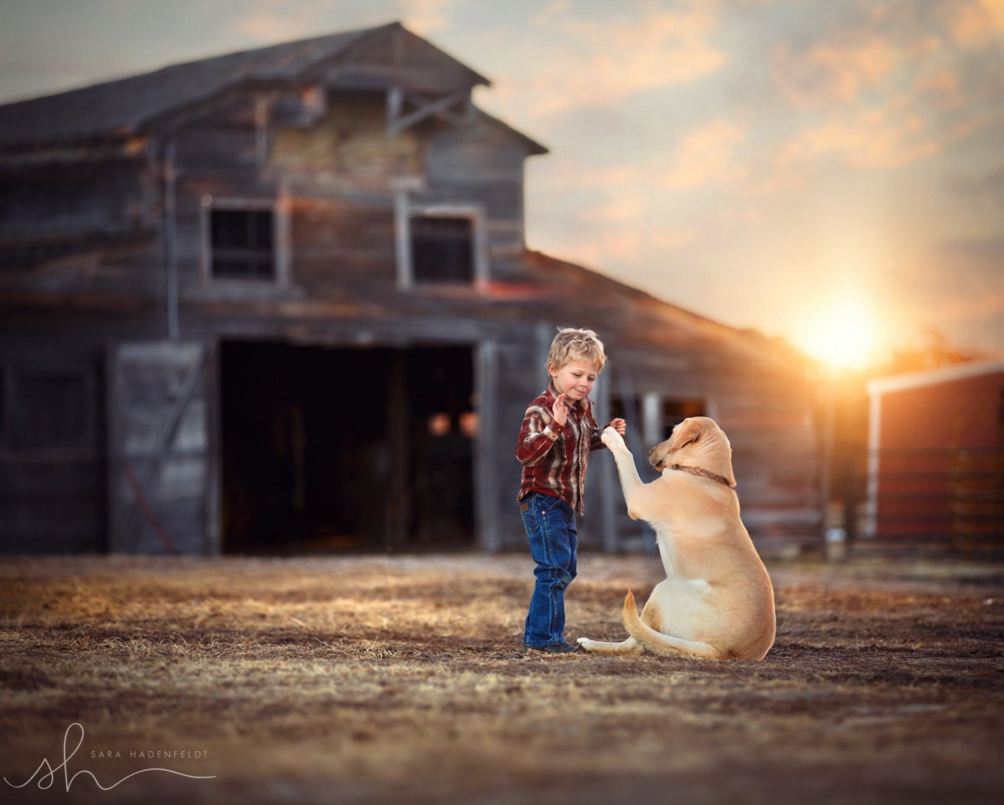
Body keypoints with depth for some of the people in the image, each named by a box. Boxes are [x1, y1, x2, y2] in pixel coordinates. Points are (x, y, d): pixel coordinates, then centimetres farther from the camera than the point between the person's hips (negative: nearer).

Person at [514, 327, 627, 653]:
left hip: (566, 502, 9)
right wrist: (555, 426, -42)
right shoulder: (540, 410, -20)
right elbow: (524, 453, -32)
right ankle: (544, 635, -8)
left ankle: (537, 632, 24)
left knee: (565, 570, 15)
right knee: (554, 568, -13)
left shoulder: (584, 406, 6)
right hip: (542, 500, -9)